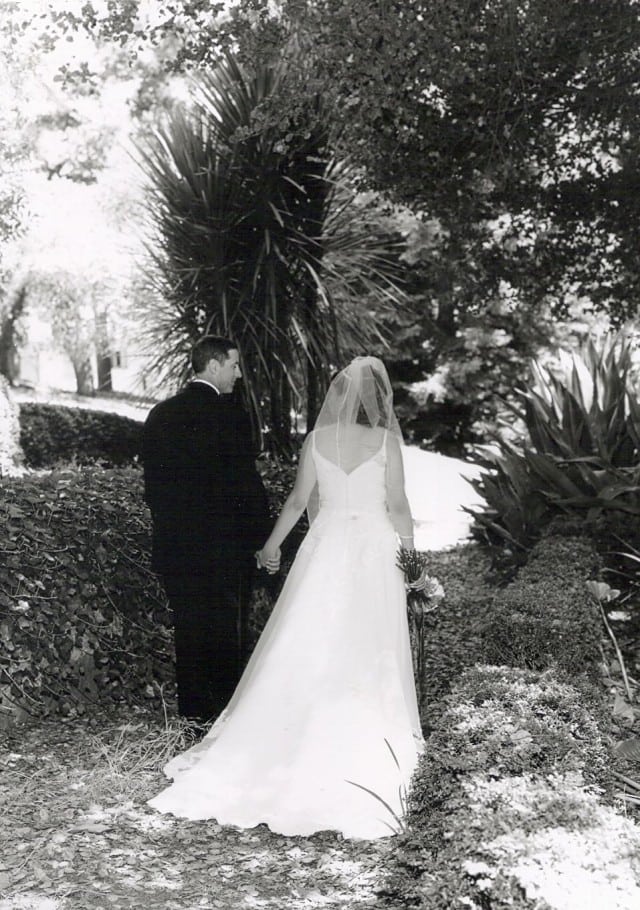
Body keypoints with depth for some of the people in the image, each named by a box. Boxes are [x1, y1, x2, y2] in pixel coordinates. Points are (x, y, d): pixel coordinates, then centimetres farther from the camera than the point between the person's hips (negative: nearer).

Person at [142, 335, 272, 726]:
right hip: (225, 546, -6)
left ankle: (193, 712, 18)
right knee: (229, 633, 4)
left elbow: (153, 482, 11)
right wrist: (263, 536, -5)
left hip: (174, 546, 6)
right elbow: (246, 483, -13)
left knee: (189, 631, 12)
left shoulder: (160, 415, 7)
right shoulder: (230, 415, -13)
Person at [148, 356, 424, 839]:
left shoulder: (317, 438, -1)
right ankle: (365, 738, 15)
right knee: (366, 651, 7)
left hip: (325, 547, 2)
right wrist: (407, 543, 11)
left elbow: (298, 500, 2)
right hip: (373, 550, -2)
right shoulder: (385, 441, -7)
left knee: (308, 645, 10)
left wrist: (272, 544, 15)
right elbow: (397, 505, -6)